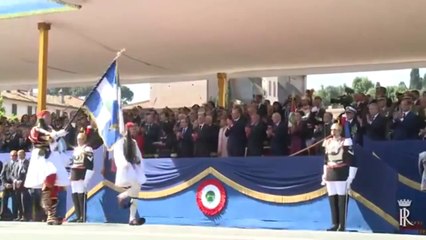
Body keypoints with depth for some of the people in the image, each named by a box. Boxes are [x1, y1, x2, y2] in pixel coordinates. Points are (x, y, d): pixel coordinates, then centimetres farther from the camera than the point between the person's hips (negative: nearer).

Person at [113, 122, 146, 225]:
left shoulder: (134, 142, 19)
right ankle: (122, 196, 0)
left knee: (135, 194, 2)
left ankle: (132, 218, 5)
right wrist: (124, 163, -35)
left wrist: (141, 168, 9)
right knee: (135, 186, -30)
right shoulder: (119, 143, -2)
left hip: (136, 169, 7)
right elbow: (119, 154, -17)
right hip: (126, 169, -7)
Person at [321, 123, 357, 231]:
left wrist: (350, 177, -13)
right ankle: (335, 224, 15)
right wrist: (324, 175, 15)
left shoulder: (345, 143, -7)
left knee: (342, 201, -4)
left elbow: (352, 161, -9)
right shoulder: (327, 143, 12)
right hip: (330, 175, 6)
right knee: (332, 200, 7)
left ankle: (342, 225, 2)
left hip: (342, 175, -6)